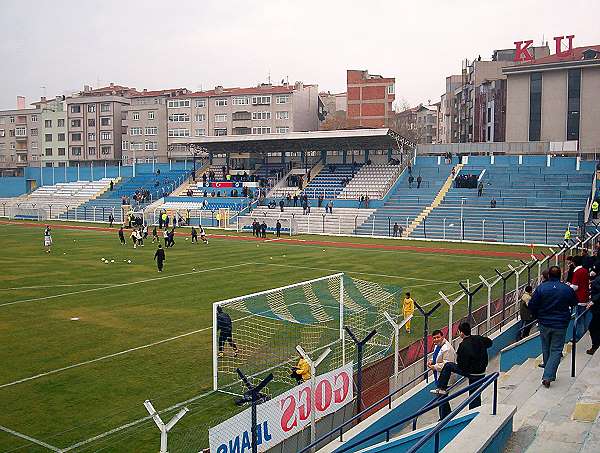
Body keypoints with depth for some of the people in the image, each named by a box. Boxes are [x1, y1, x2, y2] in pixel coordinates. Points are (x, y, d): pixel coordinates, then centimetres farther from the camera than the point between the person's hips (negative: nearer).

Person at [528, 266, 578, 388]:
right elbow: (574, 303, 9)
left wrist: (537, 317, 10)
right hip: (560, 325, -1)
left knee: (546, 349, 18)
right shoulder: (567, 289, -8)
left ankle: (549, 374, 33)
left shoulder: (541, 288, -10)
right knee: (556, 350, 4)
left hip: (544, 324, 1)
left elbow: (532, 305, -8)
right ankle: (547, 376, -7)